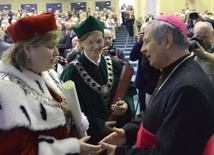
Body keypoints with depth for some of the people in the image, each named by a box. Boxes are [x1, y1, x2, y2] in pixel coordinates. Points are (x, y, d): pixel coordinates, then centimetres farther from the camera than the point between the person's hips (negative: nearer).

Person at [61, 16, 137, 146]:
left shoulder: (114, 65, 0)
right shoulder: (72, 71, -13)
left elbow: (129, 90, 5)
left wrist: (126, 104, -17)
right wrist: (98, 126, -16)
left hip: (117, 129, 4)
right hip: (89, 134, -4)